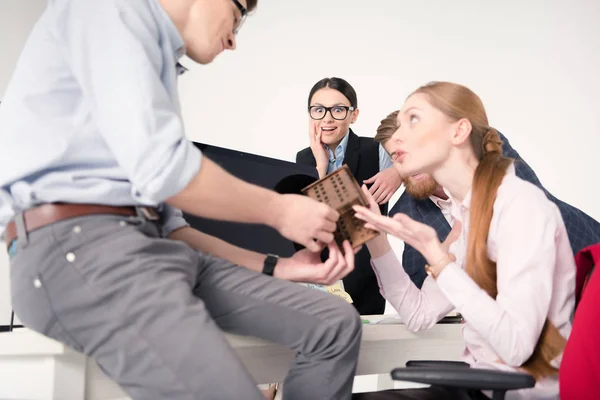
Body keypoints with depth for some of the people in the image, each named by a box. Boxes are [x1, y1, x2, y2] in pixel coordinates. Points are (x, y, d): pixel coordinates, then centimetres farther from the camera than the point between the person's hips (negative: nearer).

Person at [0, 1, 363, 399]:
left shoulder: (160, 70, 27)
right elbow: (160, 169, -16)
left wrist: (275, 267, 12)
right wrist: (279, 210, -2)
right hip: (78, 243, -9)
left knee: (336, 324, 1)